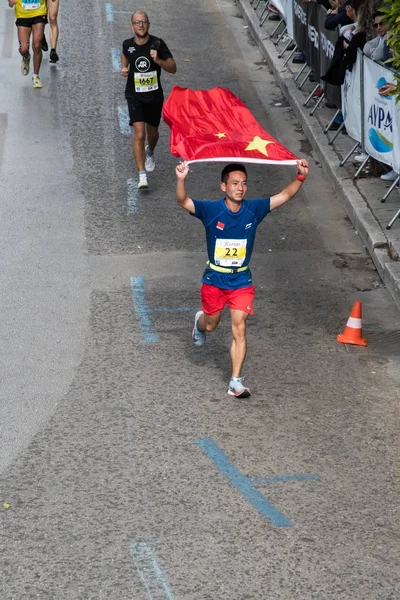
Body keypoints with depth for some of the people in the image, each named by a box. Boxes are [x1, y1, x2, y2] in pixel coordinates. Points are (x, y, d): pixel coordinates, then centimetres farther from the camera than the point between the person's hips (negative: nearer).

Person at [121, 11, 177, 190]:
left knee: (152, 133, 20)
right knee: (139, 134, -16)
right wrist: (124, 67, 2)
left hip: (154, 95, 1)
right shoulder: (128, 44, -6)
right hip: (135, 96, -1)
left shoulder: (158, 44, -11)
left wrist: (158, 60, -27)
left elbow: (173, 68, -10)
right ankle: (142, 176, -17)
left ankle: (150, 152, 56)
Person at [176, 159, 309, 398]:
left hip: (241, 282, 1)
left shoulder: (254, 209, -9)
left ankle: (236, 381, -6)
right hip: (214, 280, 0)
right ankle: (200, 321, 58)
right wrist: (181, 180, -49)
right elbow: (183, 201, -29)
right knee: (211, 324, 20)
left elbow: (285, 196, -11)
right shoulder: (211, 210, -16)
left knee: (240, 329, -10)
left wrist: (300, 177, -28)